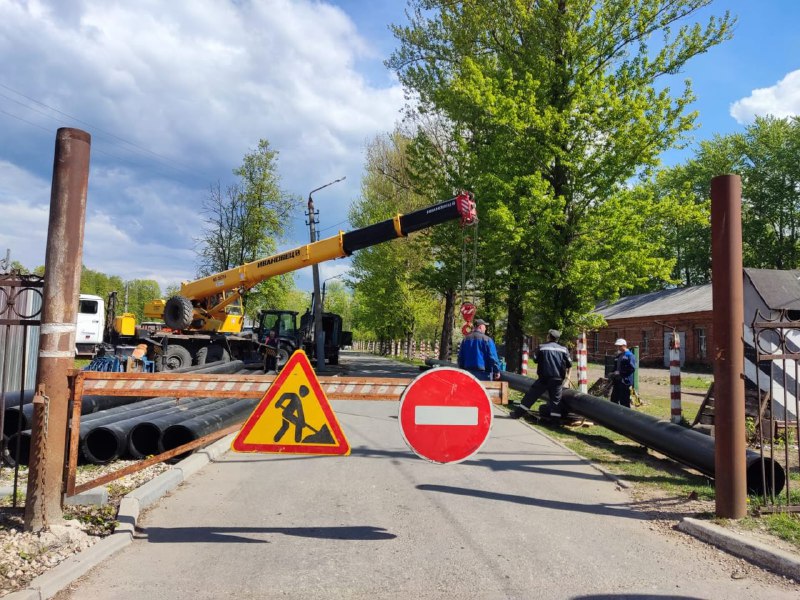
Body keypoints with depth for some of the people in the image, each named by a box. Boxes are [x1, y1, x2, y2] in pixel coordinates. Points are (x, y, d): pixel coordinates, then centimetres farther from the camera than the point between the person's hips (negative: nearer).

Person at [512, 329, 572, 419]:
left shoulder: (542, 347, 1)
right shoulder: (563, 349, 5)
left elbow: (535, 360, 10)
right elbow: (569, 364, 8)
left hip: (543, 377, -1)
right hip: (558, 379, 1)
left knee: (531, 395, 7)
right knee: (555, 399, 7)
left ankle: (518, 413, 11)